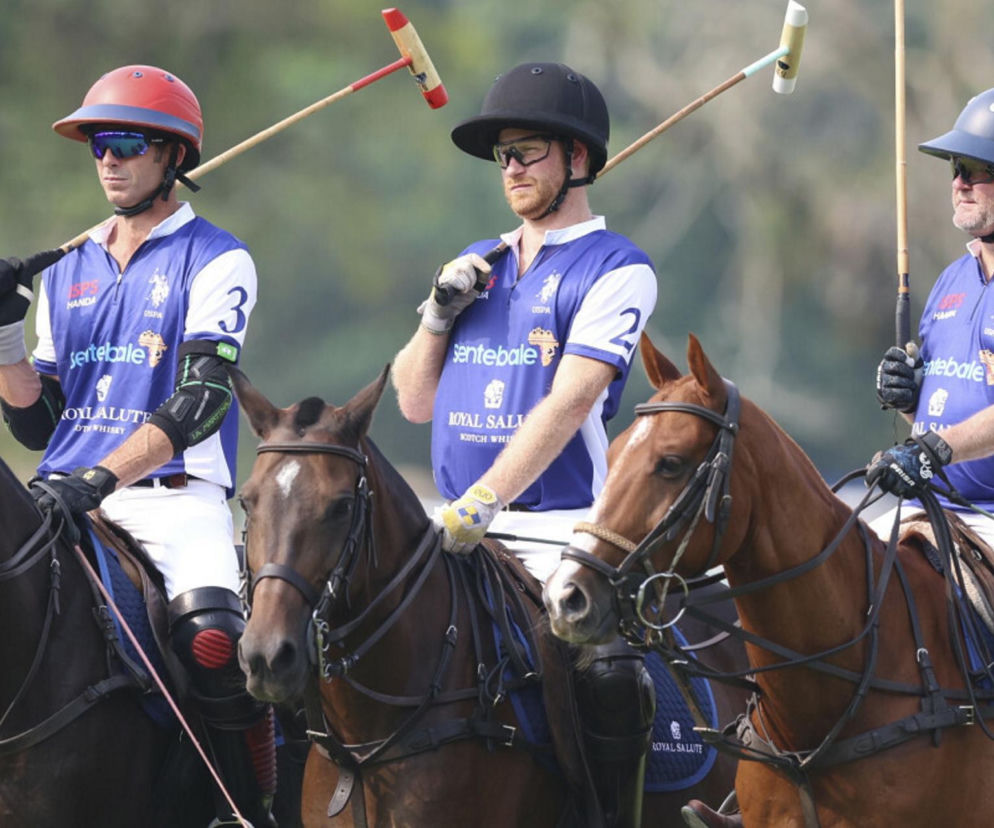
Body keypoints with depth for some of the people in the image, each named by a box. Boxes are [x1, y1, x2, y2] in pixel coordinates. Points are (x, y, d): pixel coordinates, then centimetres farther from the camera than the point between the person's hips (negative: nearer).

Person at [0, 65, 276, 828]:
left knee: (213, 638, -30)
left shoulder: (216, 262, 3)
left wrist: (101, 479, -23)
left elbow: (199, 401, -11)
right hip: (68, 497, 5)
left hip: (176, 496, -5)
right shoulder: (68, 269, 21)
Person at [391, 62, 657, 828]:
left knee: (606, 674, -23)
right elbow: (415, 402, 18)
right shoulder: (478, 266, 18)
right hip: (464, 530, 6)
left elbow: (567, 403, -15)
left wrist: (483, 501, -25)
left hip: (563, 527, -6)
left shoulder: (615, 270, -2)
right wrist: (439, 313, 2)